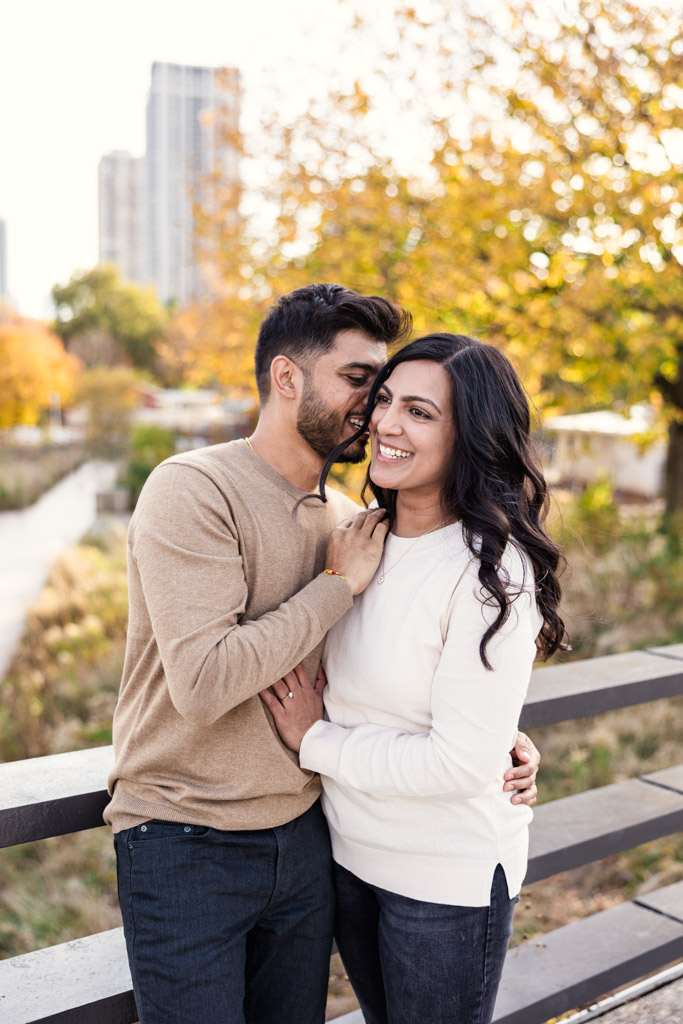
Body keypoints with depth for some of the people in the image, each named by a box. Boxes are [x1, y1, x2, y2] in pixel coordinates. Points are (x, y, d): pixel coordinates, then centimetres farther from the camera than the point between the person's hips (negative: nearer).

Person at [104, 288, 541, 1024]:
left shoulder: (347, 519, 4)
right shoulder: (190, 489, -17)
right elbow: (204, 682, -28)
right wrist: (341, 582, -19)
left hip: (304, 839, 6)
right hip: (187, 845, -6)